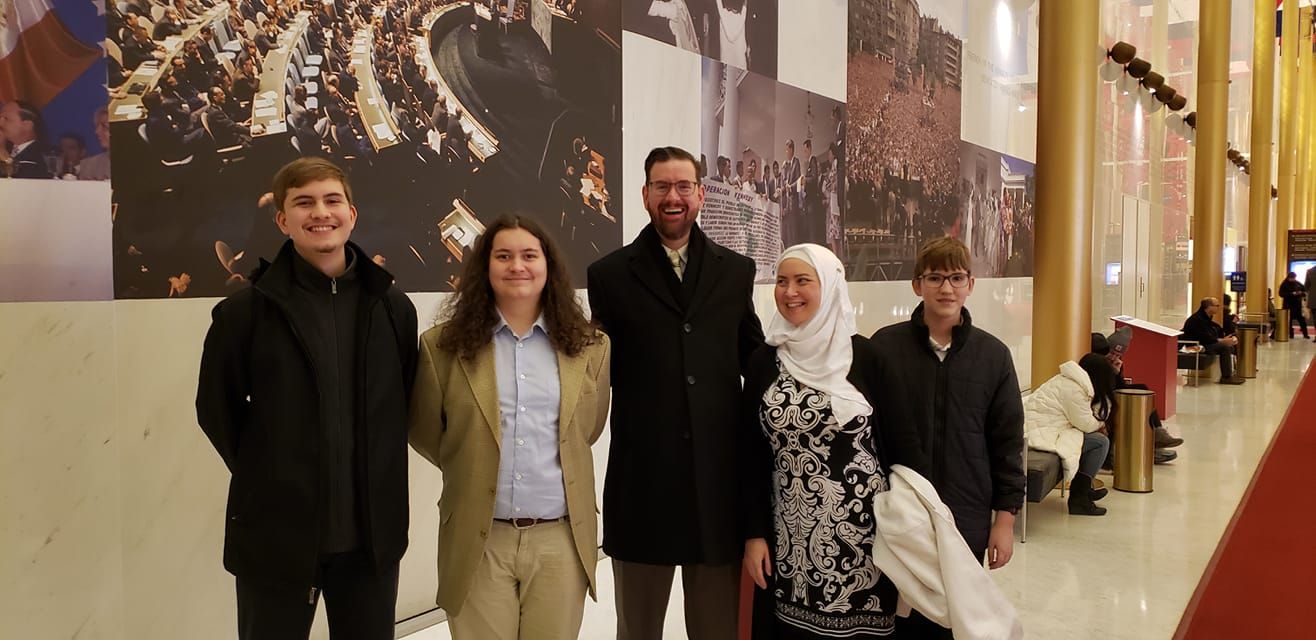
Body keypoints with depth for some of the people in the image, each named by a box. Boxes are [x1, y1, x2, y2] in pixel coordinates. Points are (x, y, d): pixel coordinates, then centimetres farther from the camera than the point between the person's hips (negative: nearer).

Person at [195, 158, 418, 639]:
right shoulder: (246, 311, -7)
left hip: (373, 534, 3)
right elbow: (216, 408, 2)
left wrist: (375, 480, 7)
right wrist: (268, 477, 2)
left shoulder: (392, 308, 1)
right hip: (276, 532, -2)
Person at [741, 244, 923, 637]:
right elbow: (751, 453, 4)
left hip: (864, 532, -2)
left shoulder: (864, 356, -4)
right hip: (790, 537, 2)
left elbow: (900, 439, -2)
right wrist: (753, 533, 2)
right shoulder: (764, 361, 2)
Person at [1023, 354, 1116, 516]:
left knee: (1097, 436, 18)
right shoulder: (1073, 388, -16)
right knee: (1101, 442, -9)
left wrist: (1098, 424, 0)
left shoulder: (1066, 380, 16)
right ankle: (1078, 498, -3)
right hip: (1040, 434, -10)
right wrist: (1100, 423, 5)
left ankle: (1082, 488, 25)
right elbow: (1086, 424, -13)